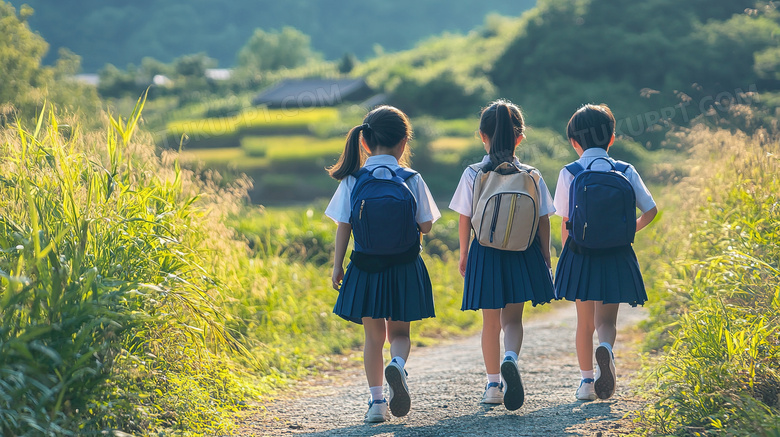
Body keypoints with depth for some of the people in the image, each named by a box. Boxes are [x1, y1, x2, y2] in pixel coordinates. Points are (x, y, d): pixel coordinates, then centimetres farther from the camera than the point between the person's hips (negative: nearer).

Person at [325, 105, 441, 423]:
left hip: (366, 266, 1)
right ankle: (397, 364, -19)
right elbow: (426, 226, -3)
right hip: (404, 266, -1)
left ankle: (376, 401, 8)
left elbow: (343, 226, -3)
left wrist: (337, 266, 4)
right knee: (399, 331, 14)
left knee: (373, 335, 12)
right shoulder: (411, 179, -6)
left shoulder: (353, 180, -4)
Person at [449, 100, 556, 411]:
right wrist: (545, 255, 11)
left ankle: (493, 384, 17)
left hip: (485, 253, 0)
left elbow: (464, 220, -3)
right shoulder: (531, 175, -5)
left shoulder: (472, 175, -6)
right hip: (522, 254, 0)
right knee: (513, 318, 7)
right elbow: (543, 220, -1)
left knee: (491, 322, 12)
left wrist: (464, 255, 9)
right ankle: (510, 357, -24)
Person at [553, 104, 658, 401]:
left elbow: (566, 225, -1)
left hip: (580, 254, 0)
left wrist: (568, 254, 13)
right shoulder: (626, 171, 1)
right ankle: (606, 349, -31)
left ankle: (586, 381, 16)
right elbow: (651, 210, -1)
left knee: (584, 322, 13)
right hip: (616, 255, 0)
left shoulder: (569, 173, -3)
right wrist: (632, 229, 18)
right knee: (607, 319, 2)